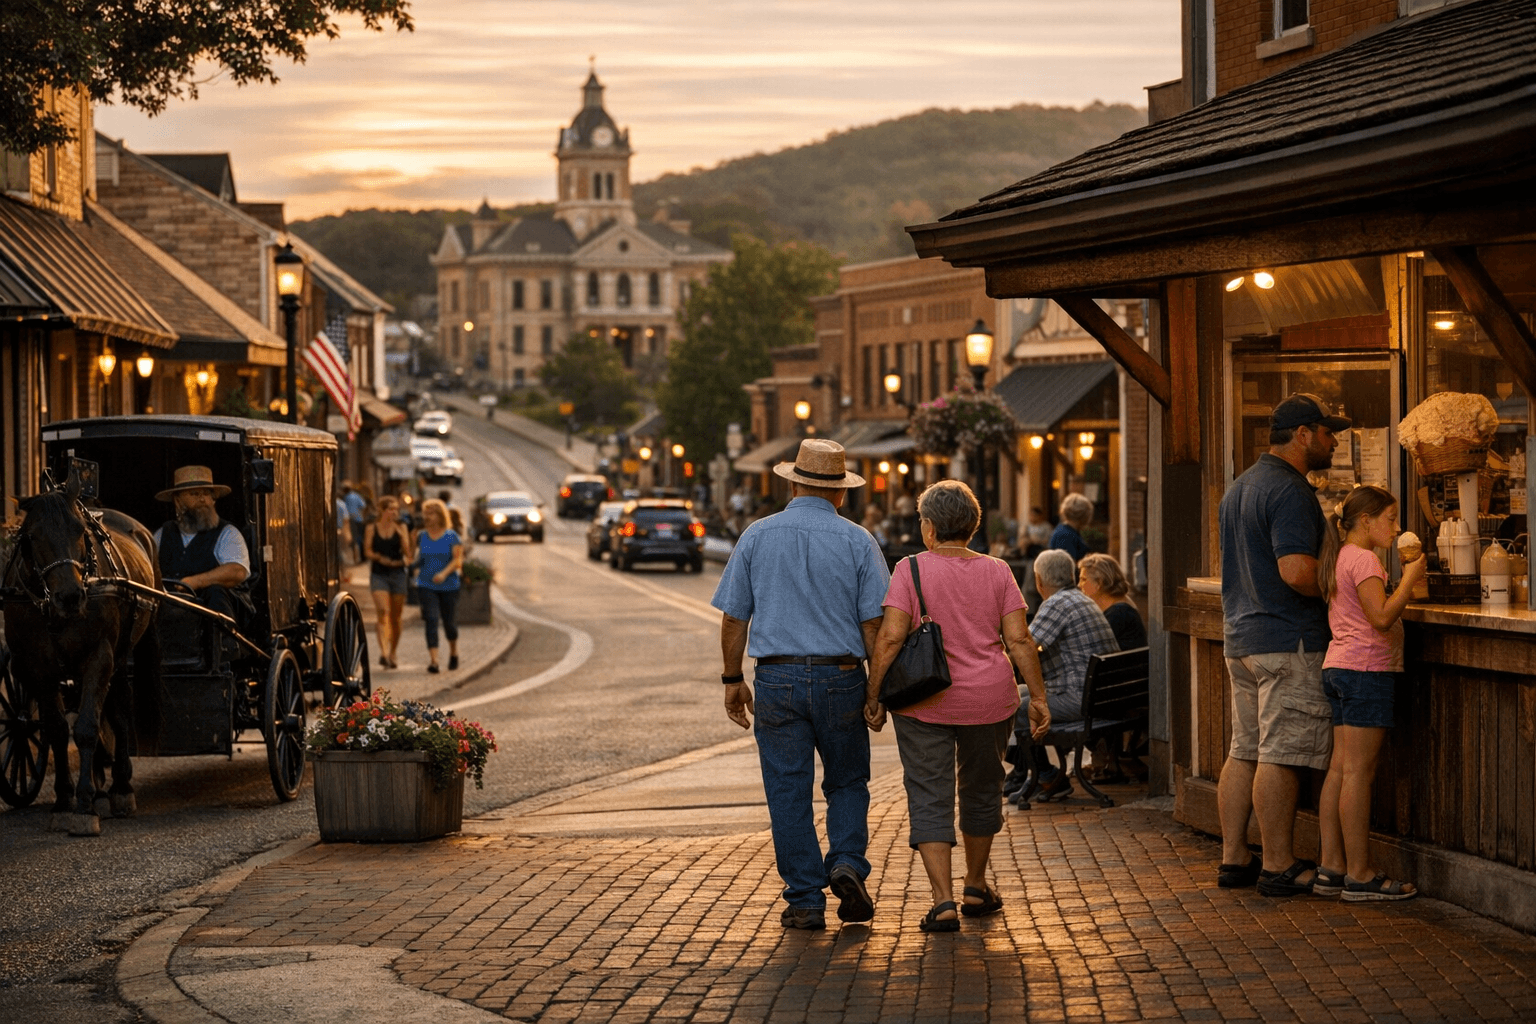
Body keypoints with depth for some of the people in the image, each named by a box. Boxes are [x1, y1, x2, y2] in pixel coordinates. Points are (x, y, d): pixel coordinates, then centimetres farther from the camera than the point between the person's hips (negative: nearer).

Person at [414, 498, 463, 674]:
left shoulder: (451, 536, -4)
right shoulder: (421, 536, 5)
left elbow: (458, 560, -11)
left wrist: (444, 573, -24)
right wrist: (418, 570, 6)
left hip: (449, 585, -1)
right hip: (426, 585, 1)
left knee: (450, 623, 6)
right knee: (431, 620, -14)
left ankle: (453, 652, 37)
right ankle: (433, 660, -19)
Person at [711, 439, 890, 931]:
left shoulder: (757, 536, 2)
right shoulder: (857, 541, -1)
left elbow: (733, 617, 3)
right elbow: (874, 623, -4)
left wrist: (733, 680, 13)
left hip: (777, 679, 0)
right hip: (842, 680, 0)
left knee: (789, 793, 5)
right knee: (847, 783, 16)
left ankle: (805, 901, 4)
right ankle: (846, 864, -6)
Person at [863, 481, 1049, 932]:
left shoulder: (912, 570, -7)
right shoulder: (996, 572, 0)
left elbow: (890, 637, -13)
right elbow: (1019, 640, -3)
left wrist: (873, 696, -6)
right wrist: (1038, 697, 2)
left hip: (924, 703, -3)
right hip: (989, 700, 3)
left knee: (930, 798, 0)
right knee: (981, 790, 20)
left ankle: (943, 900, -11)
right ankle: (976, 888, 33)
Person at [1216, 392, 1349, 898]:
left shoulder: (1238, 488, 17)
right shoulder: (1289, 491, -15)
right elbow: (1297, 572, -24)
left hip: (1241, 637, 10)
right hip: (1289, 640, -10)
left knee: (1244, 751, 11)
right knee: (1281, 756, -6)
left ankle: (1233, 858, 14)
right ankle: (1279, 866, -3)